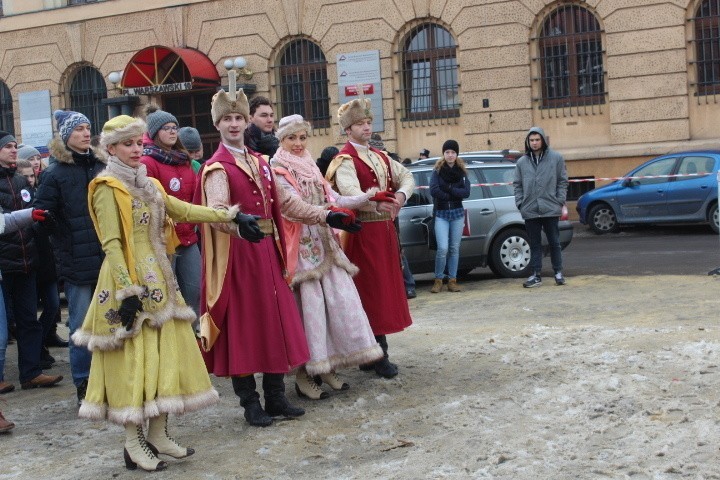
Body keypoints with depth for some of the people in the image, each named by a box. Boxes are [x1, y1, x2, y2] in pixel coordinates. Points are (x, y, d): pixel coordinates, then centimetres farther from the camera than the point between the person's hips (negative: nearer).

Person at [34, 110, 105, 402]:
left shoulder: (101, 166, 10)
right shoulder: (54, 174, -3)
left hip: (106, 258, 4)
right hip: (76, 262, -4)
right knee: (82, 326, 2)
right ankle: (84, 386, 12)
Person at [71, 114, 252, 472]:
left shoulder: (148, 185, 15)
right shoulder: (108, 188, -9)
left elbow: (182, 211, 20)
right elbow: (111, 243, -15)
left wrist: (225, 215, 17)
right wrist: (126, 291, -21)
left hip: (158, 280, 8)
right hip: (130, 282, -8)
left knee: (164, 354, 8)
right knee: (133, 358, -3)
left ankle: (158, 435, 18)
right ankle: (134, 443, 6)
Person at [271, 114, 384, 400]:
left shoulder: (311, 169, 18)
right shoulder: (277, 172, -5)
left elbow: (334, 200, 12)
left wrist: (367, 198, 1)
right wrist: (326, 211, -30)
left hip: (324, 245, 7)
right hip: (300, 248, -7)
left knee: (339, 301, 3)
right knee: (309, 307, -8)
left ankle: (327, 367, 14)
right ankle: (303, 376, 2)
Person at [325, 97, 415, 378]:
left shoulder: (380, 158, 16)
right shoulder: (345, 160, -10)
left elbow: (406, 176, 11)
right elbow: (351, 194, -26)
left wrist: (401, 194, -12)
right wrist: (380, 204, -43)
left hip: (385, 230, 8)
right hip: (363, 233, -8)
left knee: (385, 290, 11)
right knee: (371, 292, -5)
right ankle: (378, 356, 0)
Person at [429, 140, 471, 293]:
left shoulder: (461, 171, 5)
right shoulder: (438, 170, 0)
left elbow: (466, 192, -7)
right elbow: (433, 190, -15)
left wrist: (448, 189, -15)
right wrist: (454, 194, -9)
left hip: (457, 213, 2)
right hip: (441, 214, -2)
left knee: (455, 248, 5)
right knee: (443, 248, -12)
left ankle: (452, 280, 12)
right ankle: (438, 280, 3)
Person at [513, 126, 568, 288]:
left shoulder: (556, 158, 2)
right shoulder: (522, 162, 8)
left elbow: (562, 182, 3)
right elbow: (517, 185, 11)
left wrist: (560, 202, -4)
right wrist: (520, 204, 0)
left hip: (550, 209, -2)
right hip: (530, 211, 2)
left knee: (554, 242, 6)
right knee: (534, 244, 7)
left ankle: (558, 272, 18)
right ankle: (535, 275, 11)